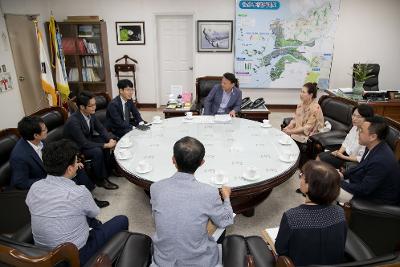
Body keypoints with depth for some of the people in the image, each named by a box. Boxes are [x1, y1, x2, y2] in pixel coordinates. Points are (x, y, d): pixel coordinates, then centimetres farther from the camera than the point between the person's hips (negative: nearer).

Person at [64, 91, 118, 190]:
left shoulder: (91, 114, -11)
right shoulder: (73, 121, -33)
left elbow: (101, 129, -1)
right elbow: (84, 144, -31)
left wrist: (110, 139, -20)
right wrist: (106, 145, -30)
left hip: (87, 140, 8)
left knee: (106, 140, -10)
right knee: (97, 151, -29)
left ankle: (108, 170, 5)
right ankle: (100, 179, -9)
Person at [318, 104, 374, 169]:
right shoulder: (355, 127, -2)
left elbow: (362, 158, -27)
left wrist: (344, 157, -21)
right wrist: (339, 152, -5)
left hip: (351, 159, -8)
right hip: (346, 151, 8)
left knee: (323, 159, -11)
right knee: (320, 156, -1)